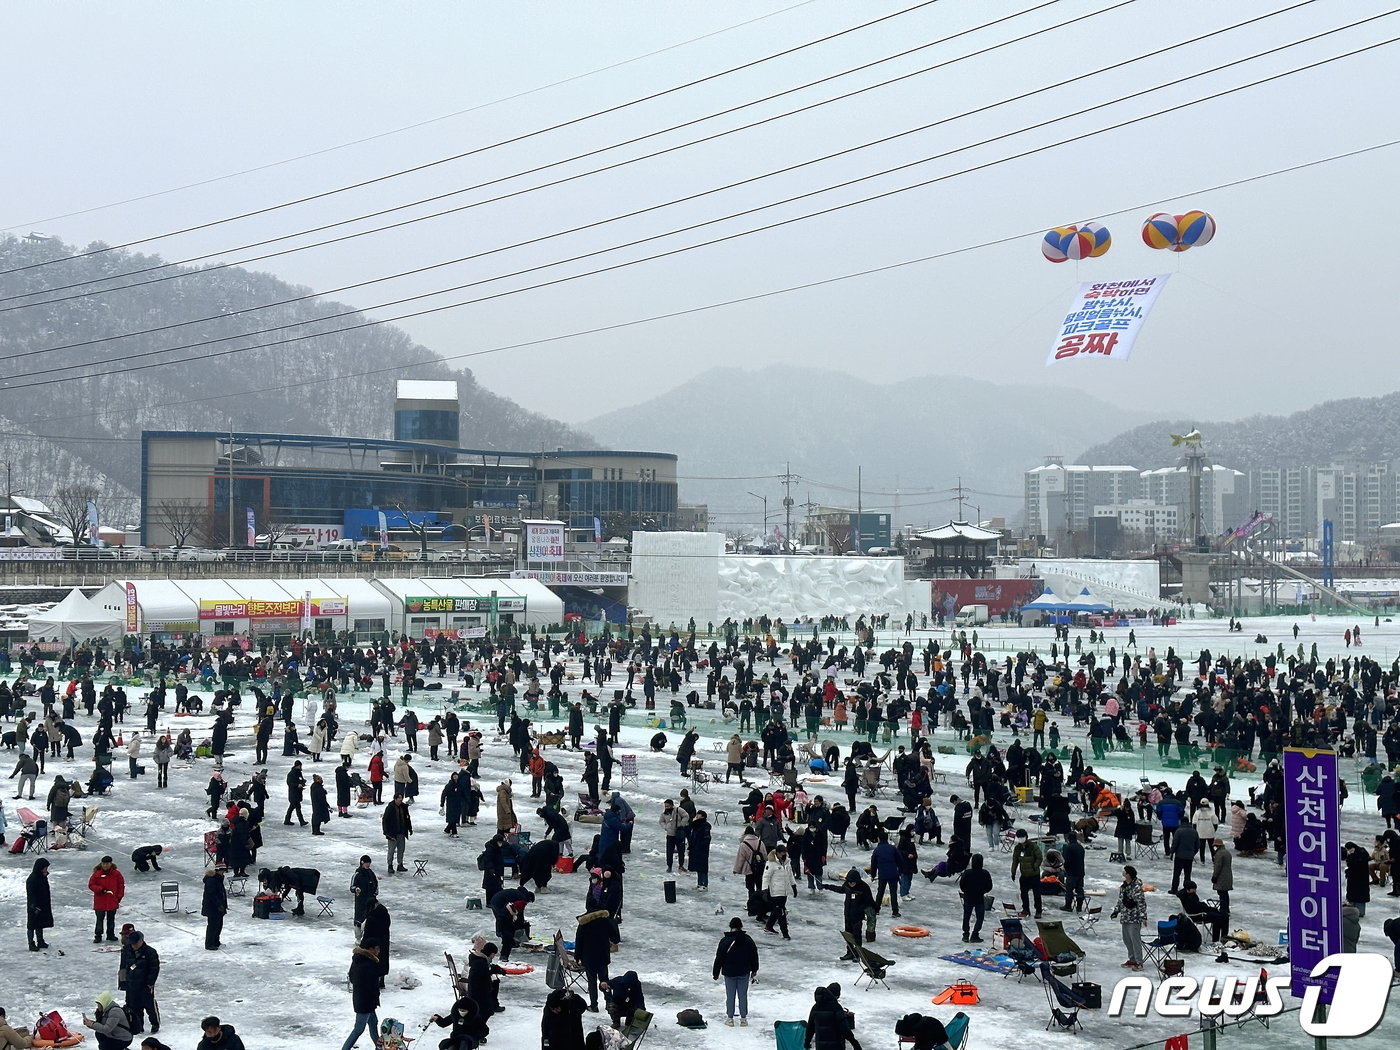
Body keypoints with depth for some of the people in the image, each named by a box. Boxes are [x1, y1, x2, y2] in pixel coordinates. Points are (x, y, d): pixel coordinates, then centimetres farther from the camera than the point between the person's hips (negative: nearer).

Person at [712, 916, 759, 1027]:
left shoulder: (725, 941, -10)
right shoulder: (748, 940, -3)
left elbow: (719, 958, -4)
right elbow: (754, 956, 6)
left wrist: (716, 972, 5)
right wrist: (754, 970, 18)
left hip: (729, 973, -1)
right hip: (744, 973, 1)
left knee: (730, 996, 7)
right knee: (743, 996, 8)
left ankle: (730, 1018, 12)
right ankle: (743, 1019, 12)